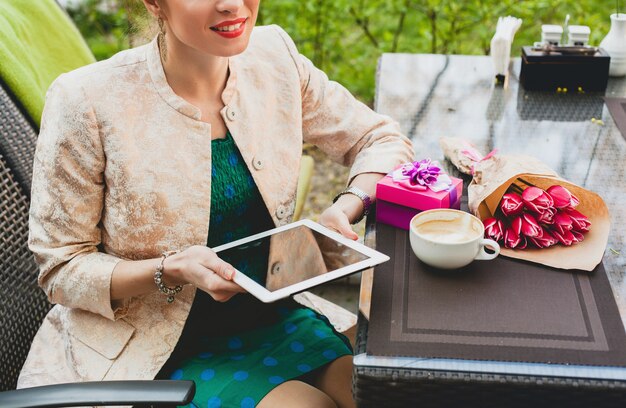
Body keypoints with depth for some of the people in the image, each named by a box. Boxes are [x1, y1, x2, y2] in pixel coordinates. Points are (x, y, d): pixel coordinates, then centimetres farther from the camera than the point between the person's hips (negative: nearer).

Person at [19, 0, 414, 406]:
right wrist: (172, 270, -27)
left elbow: (384, 140, 7)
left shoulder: (275, 57, -4)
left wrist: (347, 207, -14)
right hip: (151, 351, -4)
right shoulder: (86, 100, -16)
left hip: (266, 318, 5)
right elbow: (62, 270, -9)